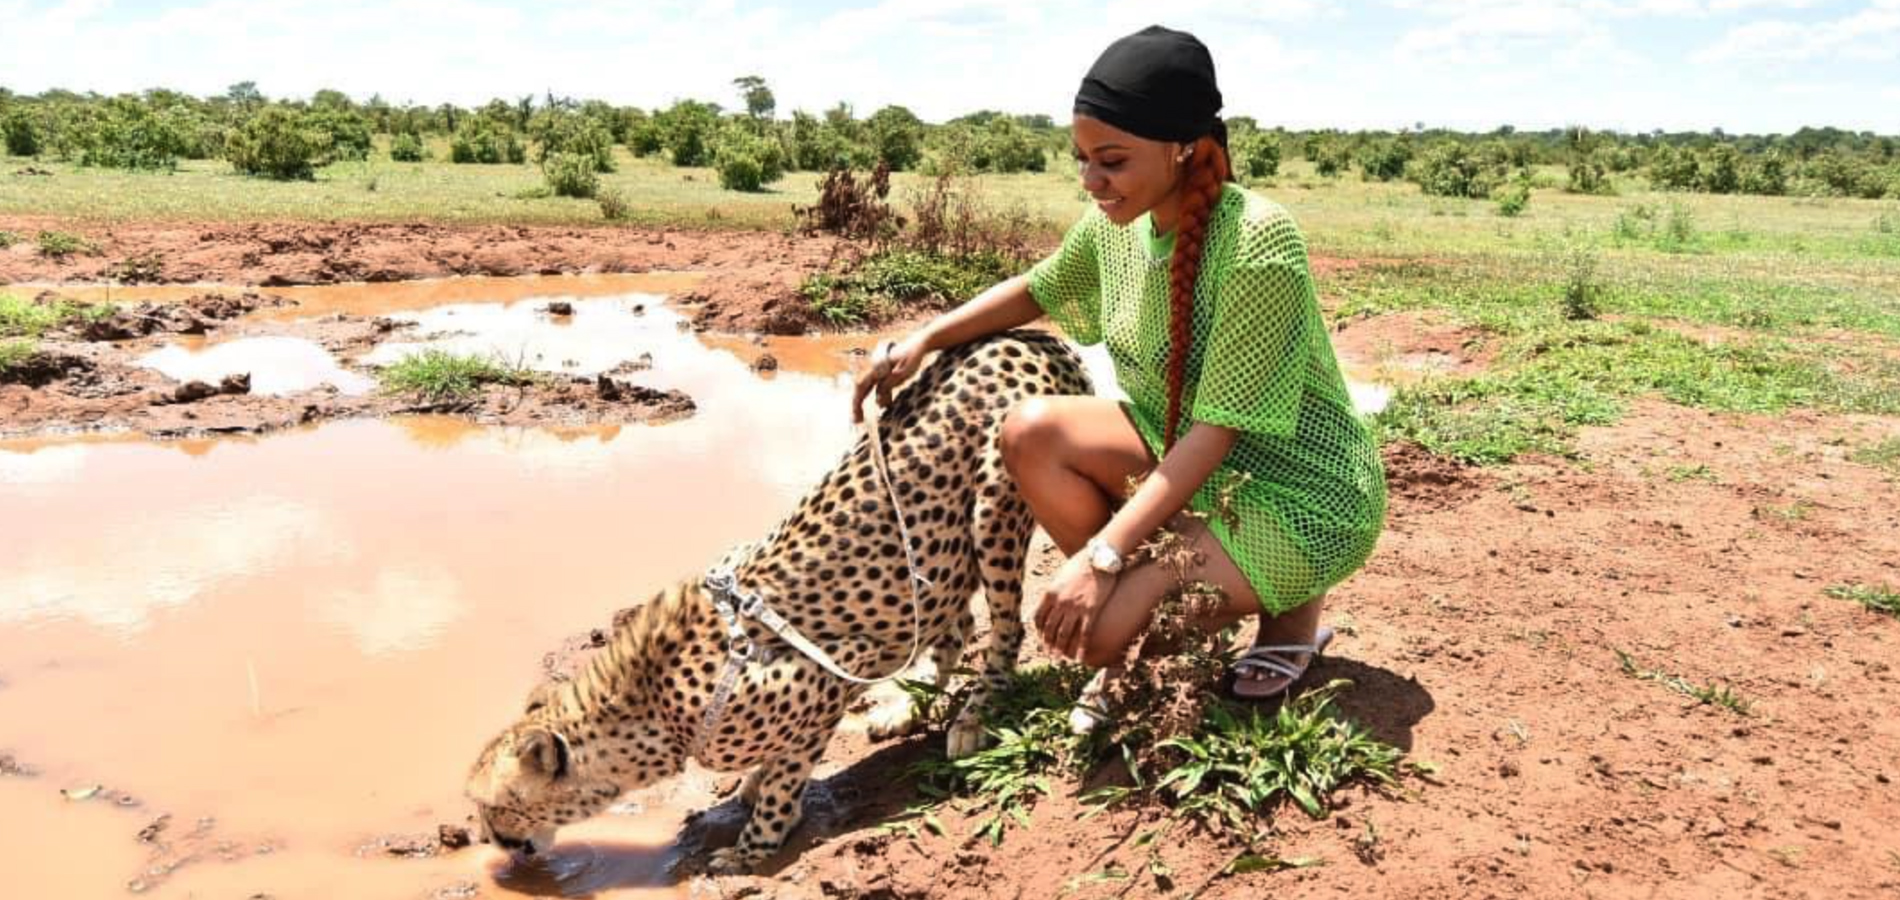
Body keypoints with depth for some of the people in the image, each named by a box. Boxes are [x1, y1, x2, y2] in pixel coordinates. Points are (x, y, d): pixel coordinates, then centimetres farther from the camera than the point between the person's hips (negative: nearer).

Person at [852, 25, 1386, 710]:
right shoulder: (1116, 223, -5)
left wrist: (1101, 554, -29)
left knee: (1092, 630, -21)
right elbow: (1038, 291, 15)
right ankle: (1148, 598, 4)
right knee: (1032, 432, -14)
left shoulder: (1256, 239, -27)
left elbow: (1219, 429, -27)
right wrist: (926, 338, 2)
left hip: (1299, 495, -7)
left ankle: (1287, 608, 5)